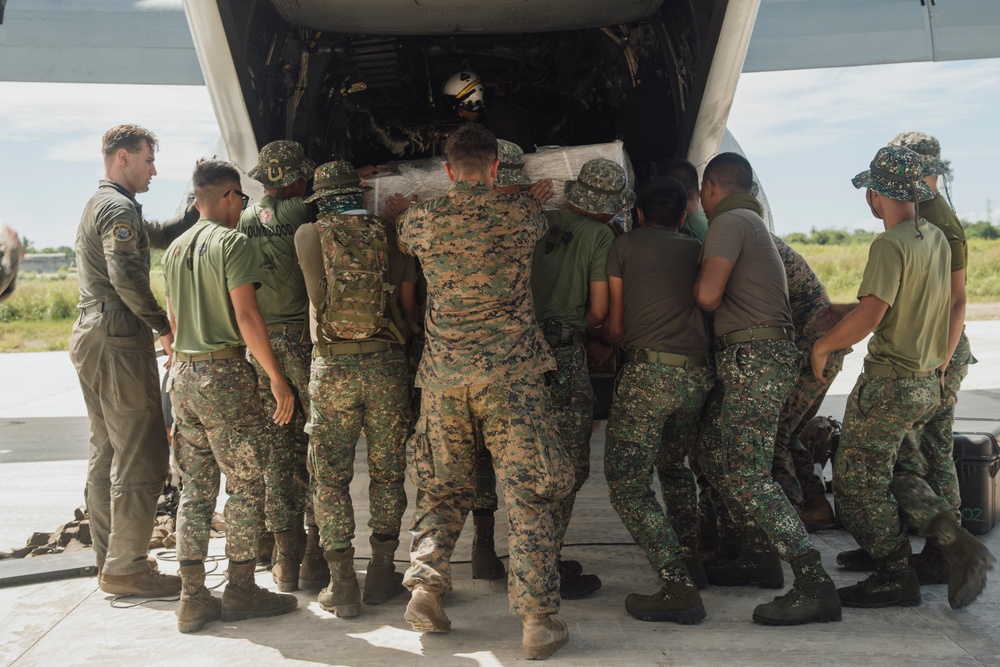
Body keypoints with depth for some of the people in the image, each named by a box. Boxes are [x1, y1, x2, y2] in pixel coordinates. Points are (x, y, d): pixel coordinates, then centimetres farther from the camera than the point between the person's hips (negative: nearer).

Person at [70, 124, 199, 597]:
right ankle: (126, 567, -4)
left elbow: (165, 235, 26)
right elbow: (126, 277, -24)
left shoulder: (99, 205, 22)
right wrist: (164, 327, -15)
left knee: (107, 455, 13)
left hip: (92, 338, 11)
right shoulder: (119, 208, -11)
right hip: (119, 341, -11)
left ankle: (109, 562, 19)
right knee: (141, 458, -8)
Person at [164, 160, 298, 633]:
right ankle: (240, 591, 6)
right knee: (246, 484, 2)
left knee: (195, 488, 9)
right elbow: (246, 317, -16)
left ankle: (192, 598, 10)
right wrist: (277, 378, -13)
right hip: (224, 373, -8)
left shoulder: (175, 248, 14)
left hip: (183, 374, 8)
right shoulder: (233, 243, -9)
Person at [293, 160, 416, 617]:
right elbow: (409, 303, 6)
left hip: (331, 366, -1)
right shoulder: (390, 235, 3)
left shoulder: (308, 236, 1)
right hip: (386, 364, 1)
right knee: (387, 471, 13)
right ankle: (381, 575, 18)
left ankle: (342, 585, 7)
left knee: (330, 476, 7)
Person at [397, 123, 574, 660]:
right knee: (527, 495, 1)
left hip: (442, 374, 2)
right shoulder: (522, 214, 0)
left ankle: (425, 584, 4)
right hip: (511, 372, -2)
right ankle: (537, 620, -1)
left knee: (442, 490, 18)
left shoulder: (420, 220, 4)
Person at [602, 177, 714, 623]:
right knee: (673, 465, 28)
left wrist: (599, 337, 32)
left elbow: (615, 327, 9)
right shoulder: (698, 251, 19)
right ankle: (689, 557, 30)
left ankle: (678, 587, -13)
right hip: (698, 374, 6)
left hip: (649, 372, -6)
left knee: (627, 481, -4)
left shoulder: (626, 245, 9)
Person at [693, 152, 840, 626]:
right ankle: (757, 557, 26)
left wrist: (696, 283, 2)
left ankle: (815, 586, -16)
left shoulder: (729, 222, -8)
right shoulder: (753, 222, 24)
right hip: (748, 360, 11)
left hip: (756, 360, -11)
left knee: (746, 476, -15)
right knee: (714, 456, 18)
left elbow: (708, 296, -19)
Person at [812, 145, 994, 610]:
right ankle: (957, 544, 6)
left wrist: (822, 346, -13)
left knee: (859, 482, 3)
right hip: (927, 381, 9)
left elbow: (869, 315, -26)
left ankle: (895, 577, 10)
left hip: (889, 382, -9)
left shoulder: (890, 245, -18)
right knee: (901, 473, 20)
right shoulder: (936, 239, 9)